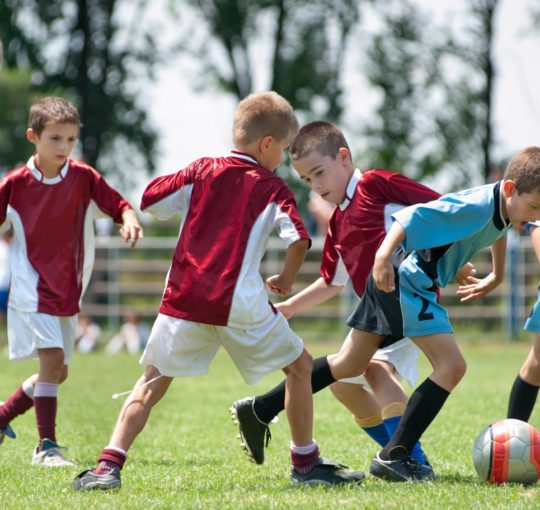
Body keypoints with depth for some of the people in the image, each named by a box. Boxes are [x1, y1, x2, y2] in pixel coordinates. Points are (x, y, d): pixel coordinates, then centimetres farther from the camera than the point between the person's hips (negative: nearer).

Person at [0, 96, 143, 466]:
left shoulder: (84, 178, -2)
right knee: (52, 359, -19)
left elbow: (117, 204, -6)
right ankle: (46, 445, -14)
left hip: (68, 292, 4)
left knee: (57, 372, 9)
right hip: (32, 288, -4)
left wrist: (129, 219, -27)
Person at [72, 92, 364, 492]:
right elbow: (299, 239, -10)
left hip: (184, 299, 3)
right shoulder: (272, 188, 3)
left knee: (153, 381, 11)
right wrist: (286, 280, 8)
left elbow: (150, 200, 11)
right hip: (241, 304, -3)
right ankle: (306, 462, 19)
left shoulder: (202, 170, 10)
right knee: (300, 365, 16)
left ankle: (109, 464, -6)